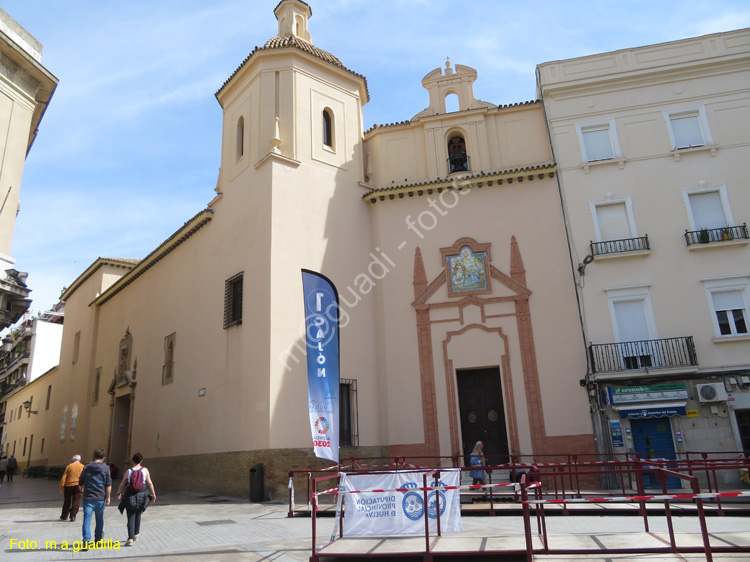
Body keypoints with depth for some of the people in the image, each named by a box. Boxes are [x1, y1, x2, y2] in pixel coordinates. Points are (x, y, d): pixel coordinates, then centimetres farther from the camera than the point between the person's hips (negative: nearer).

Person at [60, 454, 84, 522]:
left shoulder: (69, 466, 6)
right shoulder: (82, 466, 4)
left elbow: (64, 478, 1)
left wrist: (61, 487, 5)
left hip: (68, 486, 2)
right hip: (77, 486, -2)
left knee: (67, 502, 15)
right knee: (76, 502, 3)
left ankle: (64, 516, 23)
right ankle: (72, 517, -3)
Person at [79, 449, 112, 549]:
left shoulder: (87, 468, 1)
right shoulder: (106, 468, -4)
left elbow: (80, 483, 11)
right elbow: (109, 484, -7)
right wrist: (108, 497, 0)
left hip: (88, 497, 0)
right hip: (100, 498, 0)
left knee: (87, 519, -2)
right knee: (99, 518, 19)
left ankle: (86, 542, -15)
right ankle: (98, 537, 38)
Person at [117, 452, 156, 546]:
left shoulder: (129, 471, -4)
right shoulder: (145, 470, -3)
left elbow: (122, 484, -1)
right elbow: (150, 483, -2)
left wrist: (119, 493, 17)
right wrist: (153, 494, 9)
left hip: (130, 497, -2)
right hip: (141, 496, 2)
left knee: (131, 517, 3)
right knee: (138, 514, 23)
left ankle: (130, 538, -6)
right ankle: (136, 534, 35)